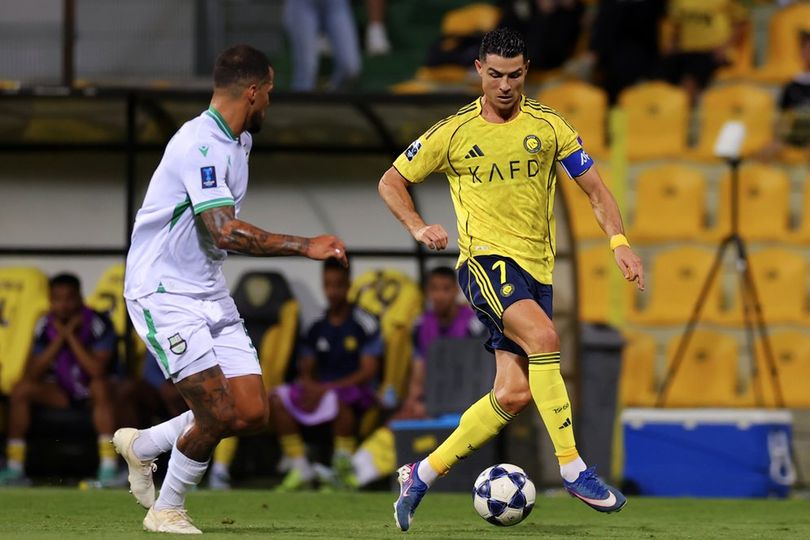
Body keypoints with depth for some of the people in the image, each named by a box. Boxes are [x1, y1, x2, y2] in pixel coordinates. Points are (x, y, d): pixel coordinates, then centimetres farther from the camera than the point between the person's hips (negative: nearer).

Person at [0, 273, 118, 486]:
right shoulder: (46, 325, -5)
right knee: (21, 389, -16)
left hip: (92, 396, -4)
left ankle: (109, 469, -42)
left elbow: (97, 371, -32)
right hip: (62, 393, 4)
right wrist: (59, 338, -20)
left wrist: (71, 335, -26)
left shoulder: (97, 323, -19)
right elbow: (32, 374, -14)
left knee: (100, 385, -37)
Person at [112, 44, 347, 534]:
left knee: (252, 414, 0)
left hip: (210, 293, 9)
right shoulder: (200, 145, -21)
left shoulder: (238, 142, 11)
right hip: (164, 293, -9)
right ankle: (167, 511, 7)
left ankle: (141, 445, 21)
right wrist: (305, 246, -27)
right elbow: (226, 232, -29)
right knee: (218, 414, -15)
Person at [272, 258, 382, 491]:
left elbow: (368, 371, -10)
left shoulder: (365, 323, -5)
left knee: (338, 399, -40)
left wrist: (327, 388, -17)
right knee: (279, 398, -18)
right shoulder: (317, 327, 11)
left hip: (356, 391, -6)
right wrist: (310, 385, -12)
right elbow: (306, 368, 14)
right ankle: (299, 468, -15)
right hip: (320, 390, 6)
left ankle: (343, 464, -20)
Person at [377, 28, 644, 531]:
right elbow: (391, 181, 10)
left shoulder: (547, 126, 4)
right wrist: (419, 227, -8)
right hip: (485, 259, -4)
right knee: (543, 336, -31)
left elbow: (595, 188, 7)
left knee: (514, 394, -2)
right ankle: (572, 468, -30)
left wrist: (620, 242, -8)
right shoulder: (454, 132, 0)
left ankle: (423, 475, 13)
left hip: (537, 267, 4)